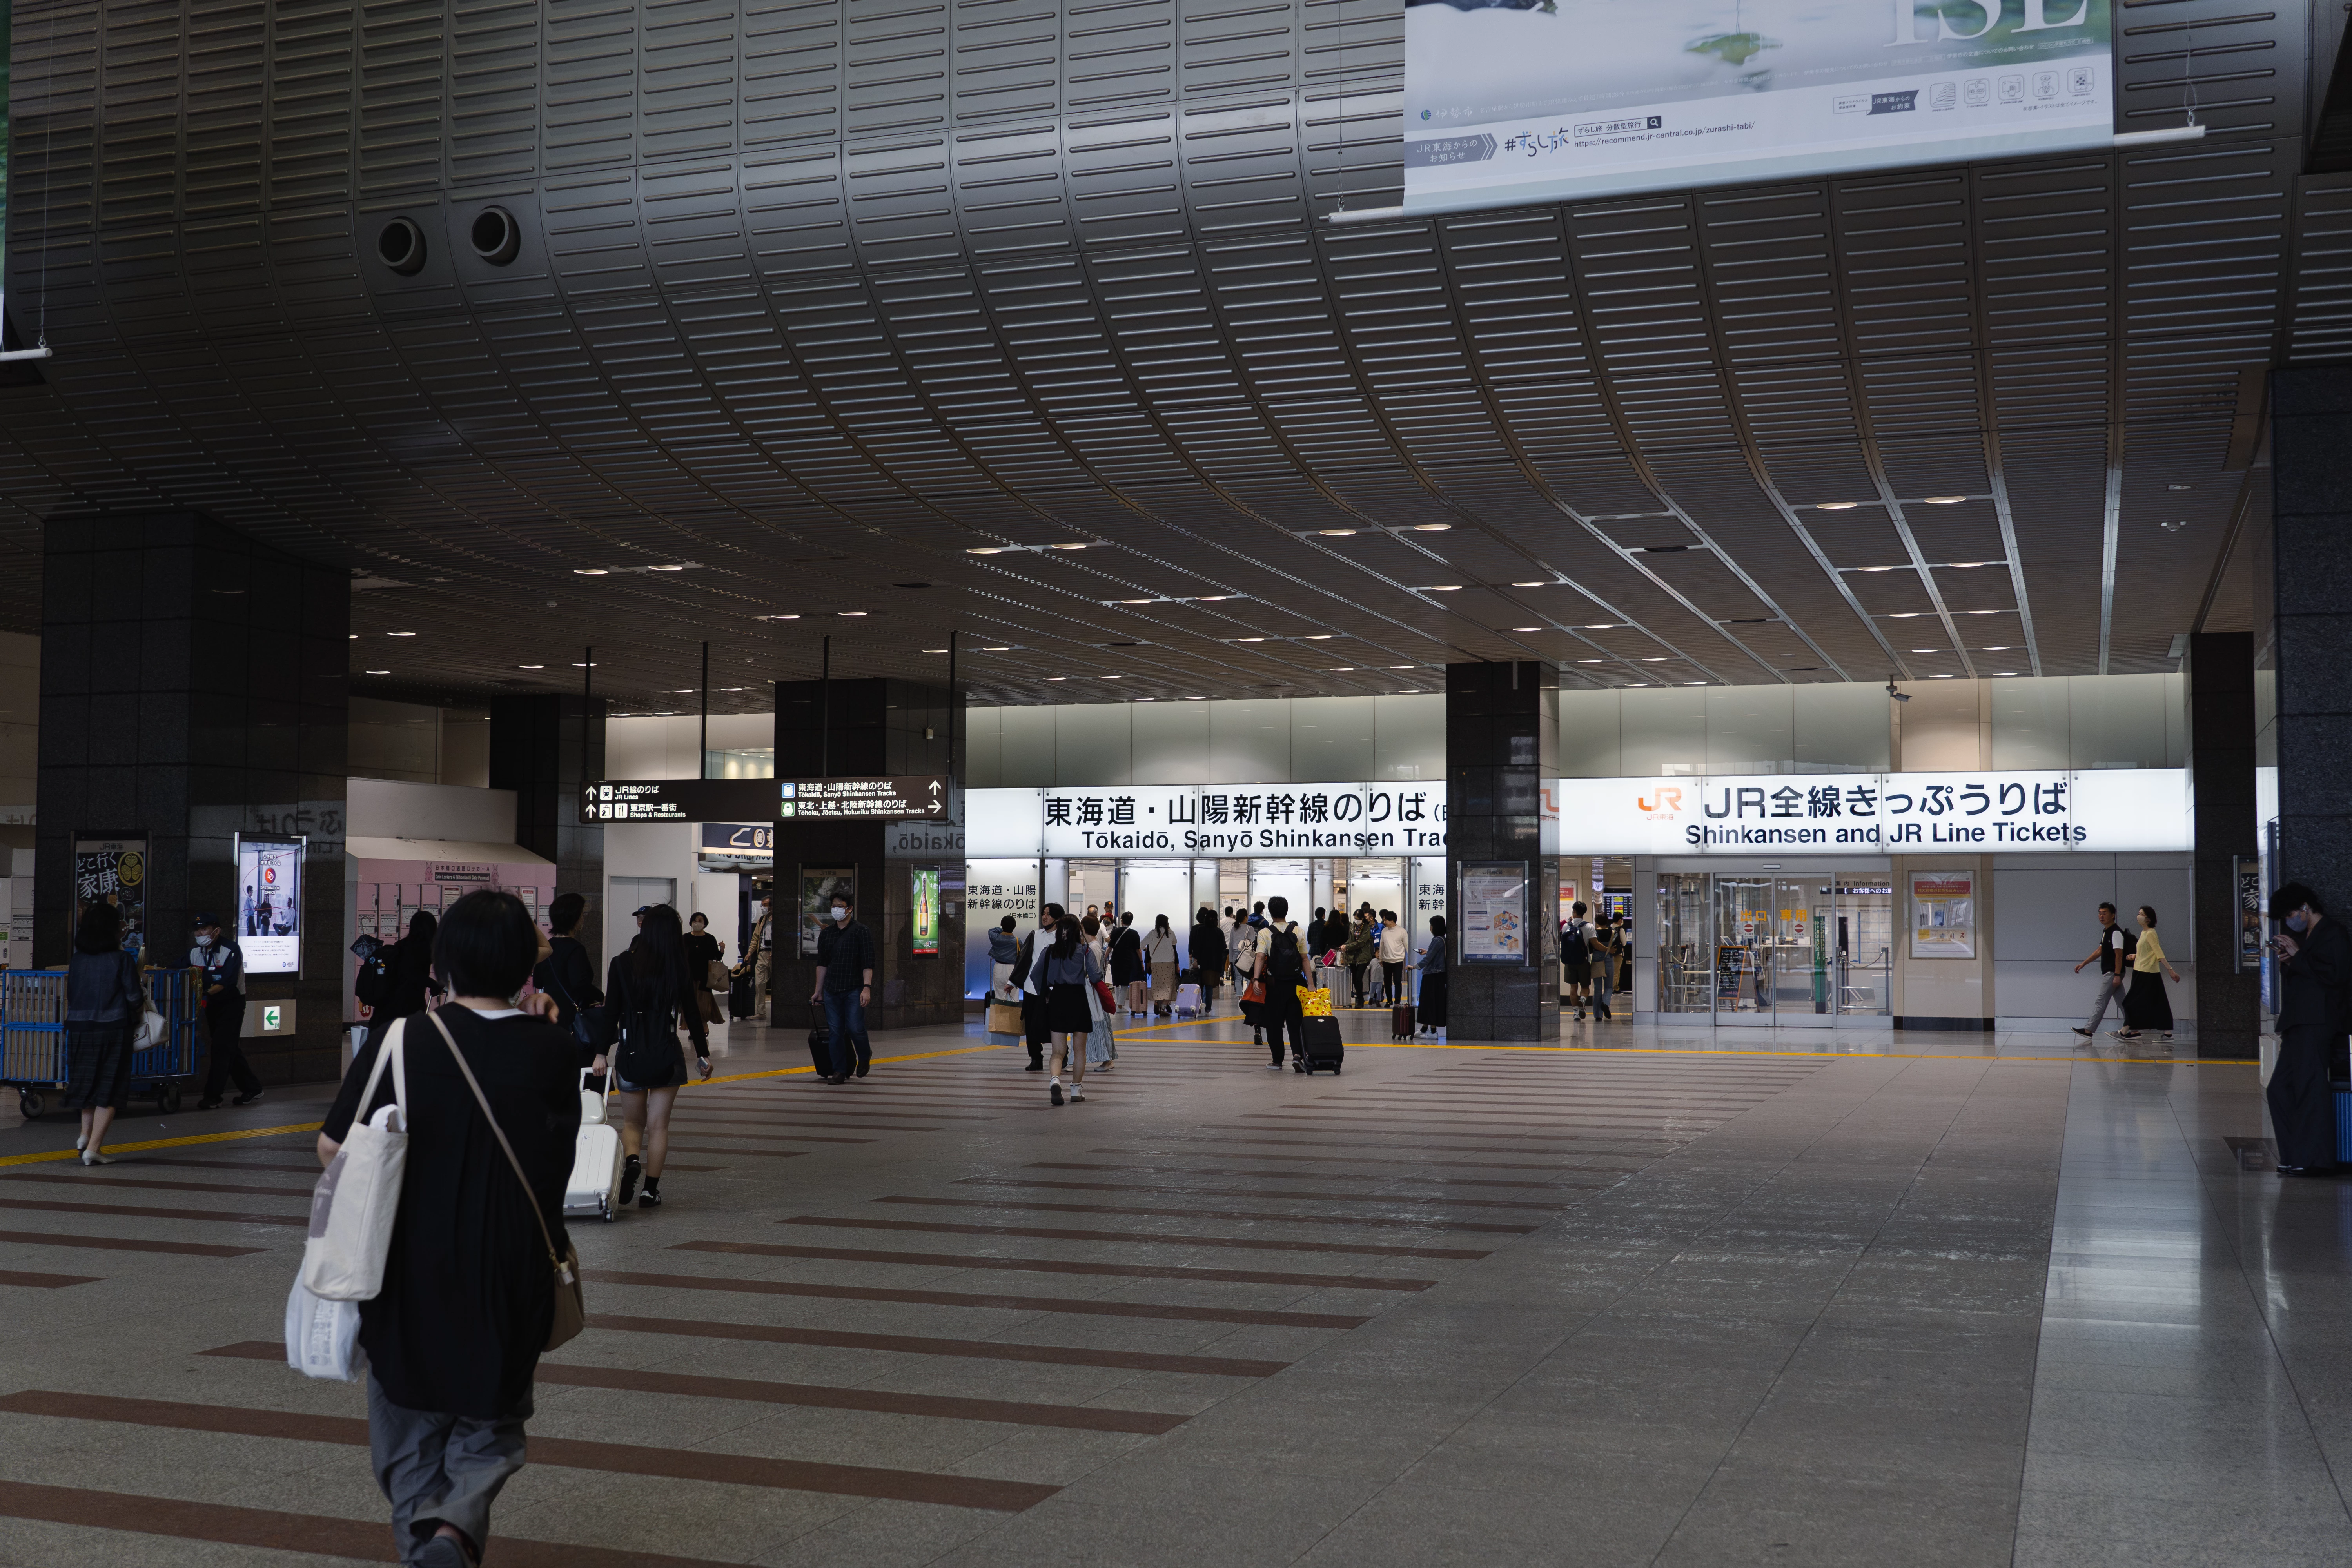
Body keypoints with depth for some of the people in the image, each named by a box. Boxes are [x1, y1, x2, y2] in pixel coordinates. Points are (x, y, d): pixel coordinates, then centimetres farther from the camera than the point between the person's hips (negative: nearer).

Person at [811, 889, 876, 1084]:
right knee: (836, 1031, 1)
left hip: (854, 990, -4)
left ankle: (865, 1056, 22)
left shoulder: (861, 932, -2)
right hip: (831, 990, 4)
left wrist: (867, 988, -17)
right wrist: (818, 991, 15)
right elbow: (822, 964, 17)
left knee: (855, 1028, -8)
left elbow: (868, 963, -7)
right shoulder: (827, 934, 13)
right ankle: (840, 1072, 7)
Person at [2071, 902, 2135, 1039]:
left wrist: (2117, 976, -23)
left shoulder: (2116, 933, -15)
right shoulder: (2106, 931, 16)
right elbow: (2099, 951, 22)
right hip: (2109, 972, 10)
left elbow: (2119, 955, -19)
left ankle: (2089, 1030, -4)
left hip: (2113, 973, -10)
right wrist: (2083, 964, 19)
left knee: (2101, 1002, -6)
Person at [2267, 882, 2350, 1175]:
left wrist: (2297, 956, -12)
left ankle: (2313, 1159, -10)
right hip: (2299, 1025, 10)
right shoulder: (2305, 937, 23)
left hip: (2318, 1026, -10)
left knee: (2311, 1088, -11)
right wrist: (2288, 962, 6)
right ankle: (2294, 1156, 10)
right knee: (2280, 1090, 7)